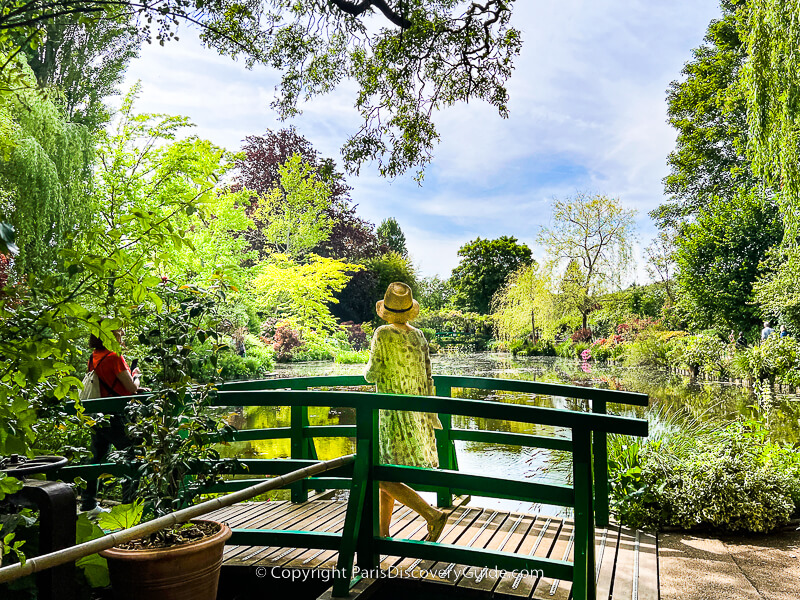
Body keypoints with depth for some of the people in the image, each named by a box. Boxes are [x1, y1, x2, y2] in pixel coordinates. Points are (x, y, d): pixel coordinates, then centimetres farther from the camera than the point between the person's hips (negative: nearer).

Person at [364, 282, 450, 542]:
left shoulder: (383, 334, -14)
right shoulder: (418, 336, 5)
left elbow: (372, 375, -12)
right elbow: (427, 378, 7)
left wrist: (369, 367, 12)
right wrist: (430, 415, 15)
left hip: (395, 415, -8)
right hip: (417, 413, 8)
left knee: (386, 481, -1)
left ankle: (433, 515, -8)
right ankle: (382, 531, 25)